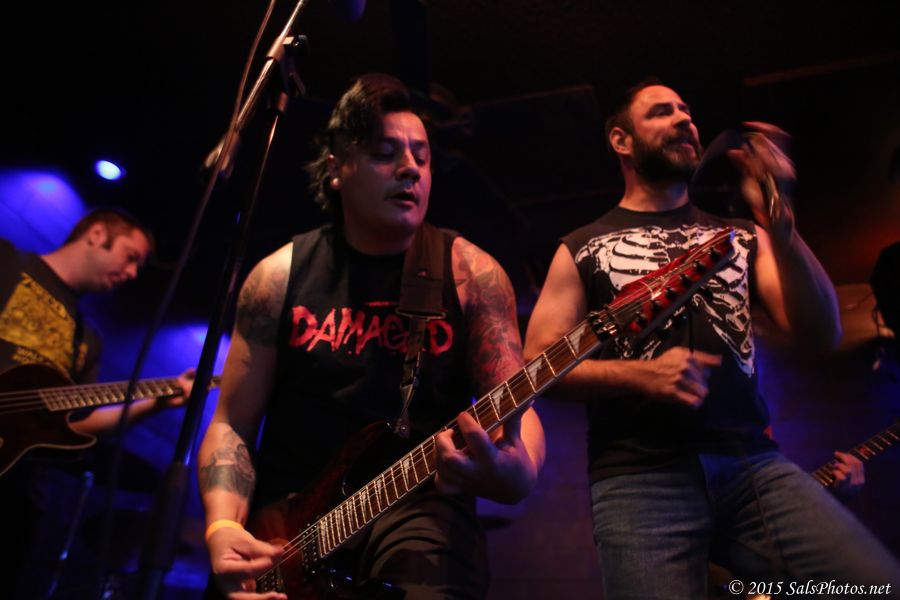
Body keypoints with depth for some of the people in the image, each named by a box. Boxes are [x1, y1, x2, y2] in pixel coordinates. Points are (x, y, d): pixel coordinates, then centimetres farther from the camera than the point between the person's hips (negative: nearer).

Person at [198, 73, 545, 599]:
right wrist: (224, 528, -12)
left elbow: (517, 407, -5)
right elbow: (233, 423, 4)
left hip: (418, 505, -3)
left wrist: (518, 472, -27)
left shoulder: (470, 274, 0)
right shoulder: (280, 276, 3)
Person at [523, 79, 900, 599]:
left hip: (754, 465, 3)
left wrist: (779, 222, -7)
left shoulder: (739, 237, 16)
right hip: (639, 478, -2)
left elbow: (822, 336, 6)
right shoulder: (582, 249, 9)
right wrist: (640, 375, -12)